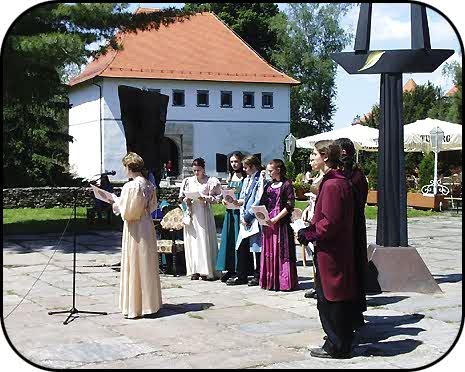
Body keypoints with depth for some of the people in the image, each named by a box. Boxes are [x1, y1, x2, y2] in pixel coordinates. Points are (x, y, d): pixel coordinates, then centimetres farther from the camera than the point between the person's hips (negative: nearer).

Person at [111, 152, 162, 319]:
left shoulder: (130, 186, -19)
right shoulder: (149, 185, 5)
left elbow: (126, 212, -17)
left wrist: (117, 205, 1)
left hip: (134, 228, -8)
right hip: (147, 225, 8)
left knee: (134, 266, 0)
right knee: (148, 264, 15)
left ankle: (135, 307, 7)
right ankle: (150, 302, 24)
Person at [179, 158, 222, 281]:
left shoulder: (211, 181, 1)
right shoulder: (188, 181, 13)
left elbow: (216, 197, -1)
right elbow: (182, 197, 17)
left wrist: (205, 198, -16)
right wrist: (186, 200, -4)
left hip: (204, 213, -4)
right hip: (191, 213, 4)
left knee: (204, 240, -7)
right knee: (192, 240, 0)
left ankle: (206, 271, -4)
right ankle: (195, 270, 3)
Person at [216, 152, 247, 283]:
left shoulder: (245, 176, -6)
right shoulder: (230, 176, 15)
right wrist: (225, 200, 2)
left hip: (240, 210, -6)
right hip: (230, 210, 7)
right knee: (228, 239, 6)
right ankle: (230, 269, 12)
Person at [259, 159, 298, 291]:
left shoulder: (287, 184, -5)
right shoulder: (269, 185, 15)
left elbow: (289, 206, -12)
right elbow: (262, 202, 14)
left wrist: (276, 218, -17)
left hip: (281, 222, -7)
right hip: (267, 223, 7)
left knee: (281, 252, -5)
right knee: (268, 251, 9)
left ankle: (284, 281, 0)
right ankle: (270, 281, 16)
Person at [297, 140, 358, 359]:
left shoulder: (331, 185, -19)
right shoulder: (341, 181, 13)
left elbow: (329, 223, -23)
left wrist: (306, 234, -12)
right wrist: (310, 229, 11)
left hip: (330, 252, -10)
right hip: (341, 249, 10)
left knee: (329, 299, 0)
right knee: (342, 298, 15)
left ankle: (335, 347, 9)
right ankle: (343, 344, 25)